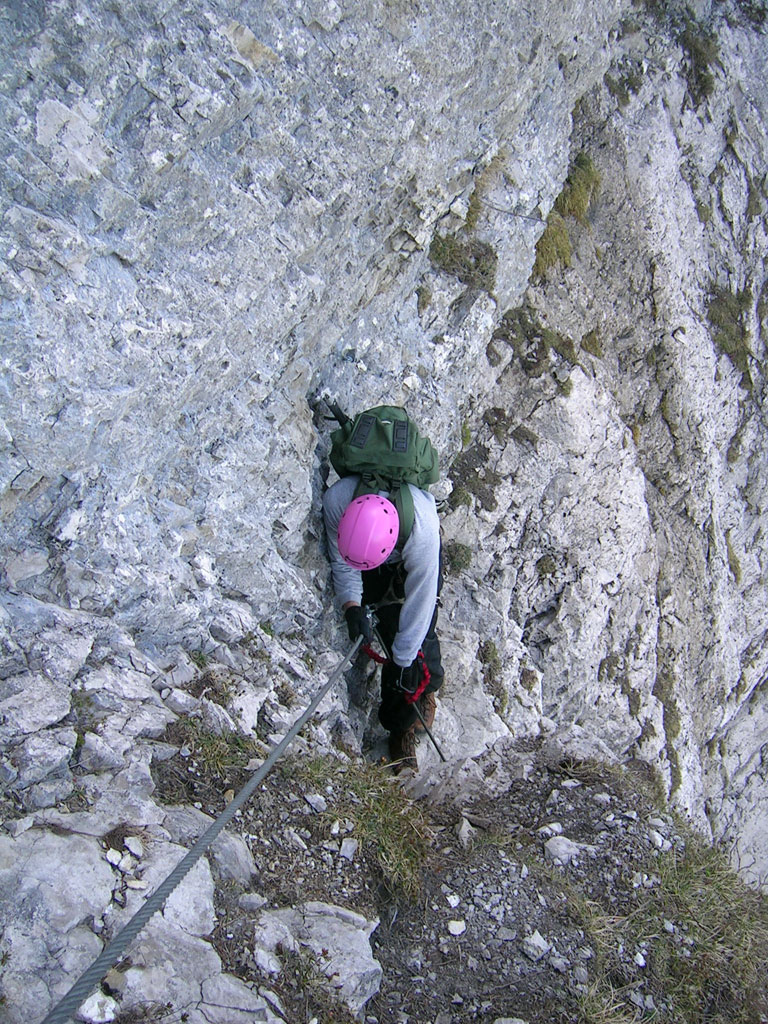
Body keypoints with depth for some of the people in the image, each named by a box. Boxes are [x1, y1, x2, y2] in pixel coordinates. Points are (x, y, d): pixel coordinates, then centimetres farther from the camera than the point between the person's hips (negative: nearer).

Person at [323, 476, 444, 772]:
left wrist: (404, 660, -25)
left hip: (410, 561, -2)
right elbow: (341, 563, -21)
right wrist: (351, 606, -37)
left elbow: (419, 601, -32)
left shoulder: (423, 529, -45)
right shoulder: (336, 499, -39)